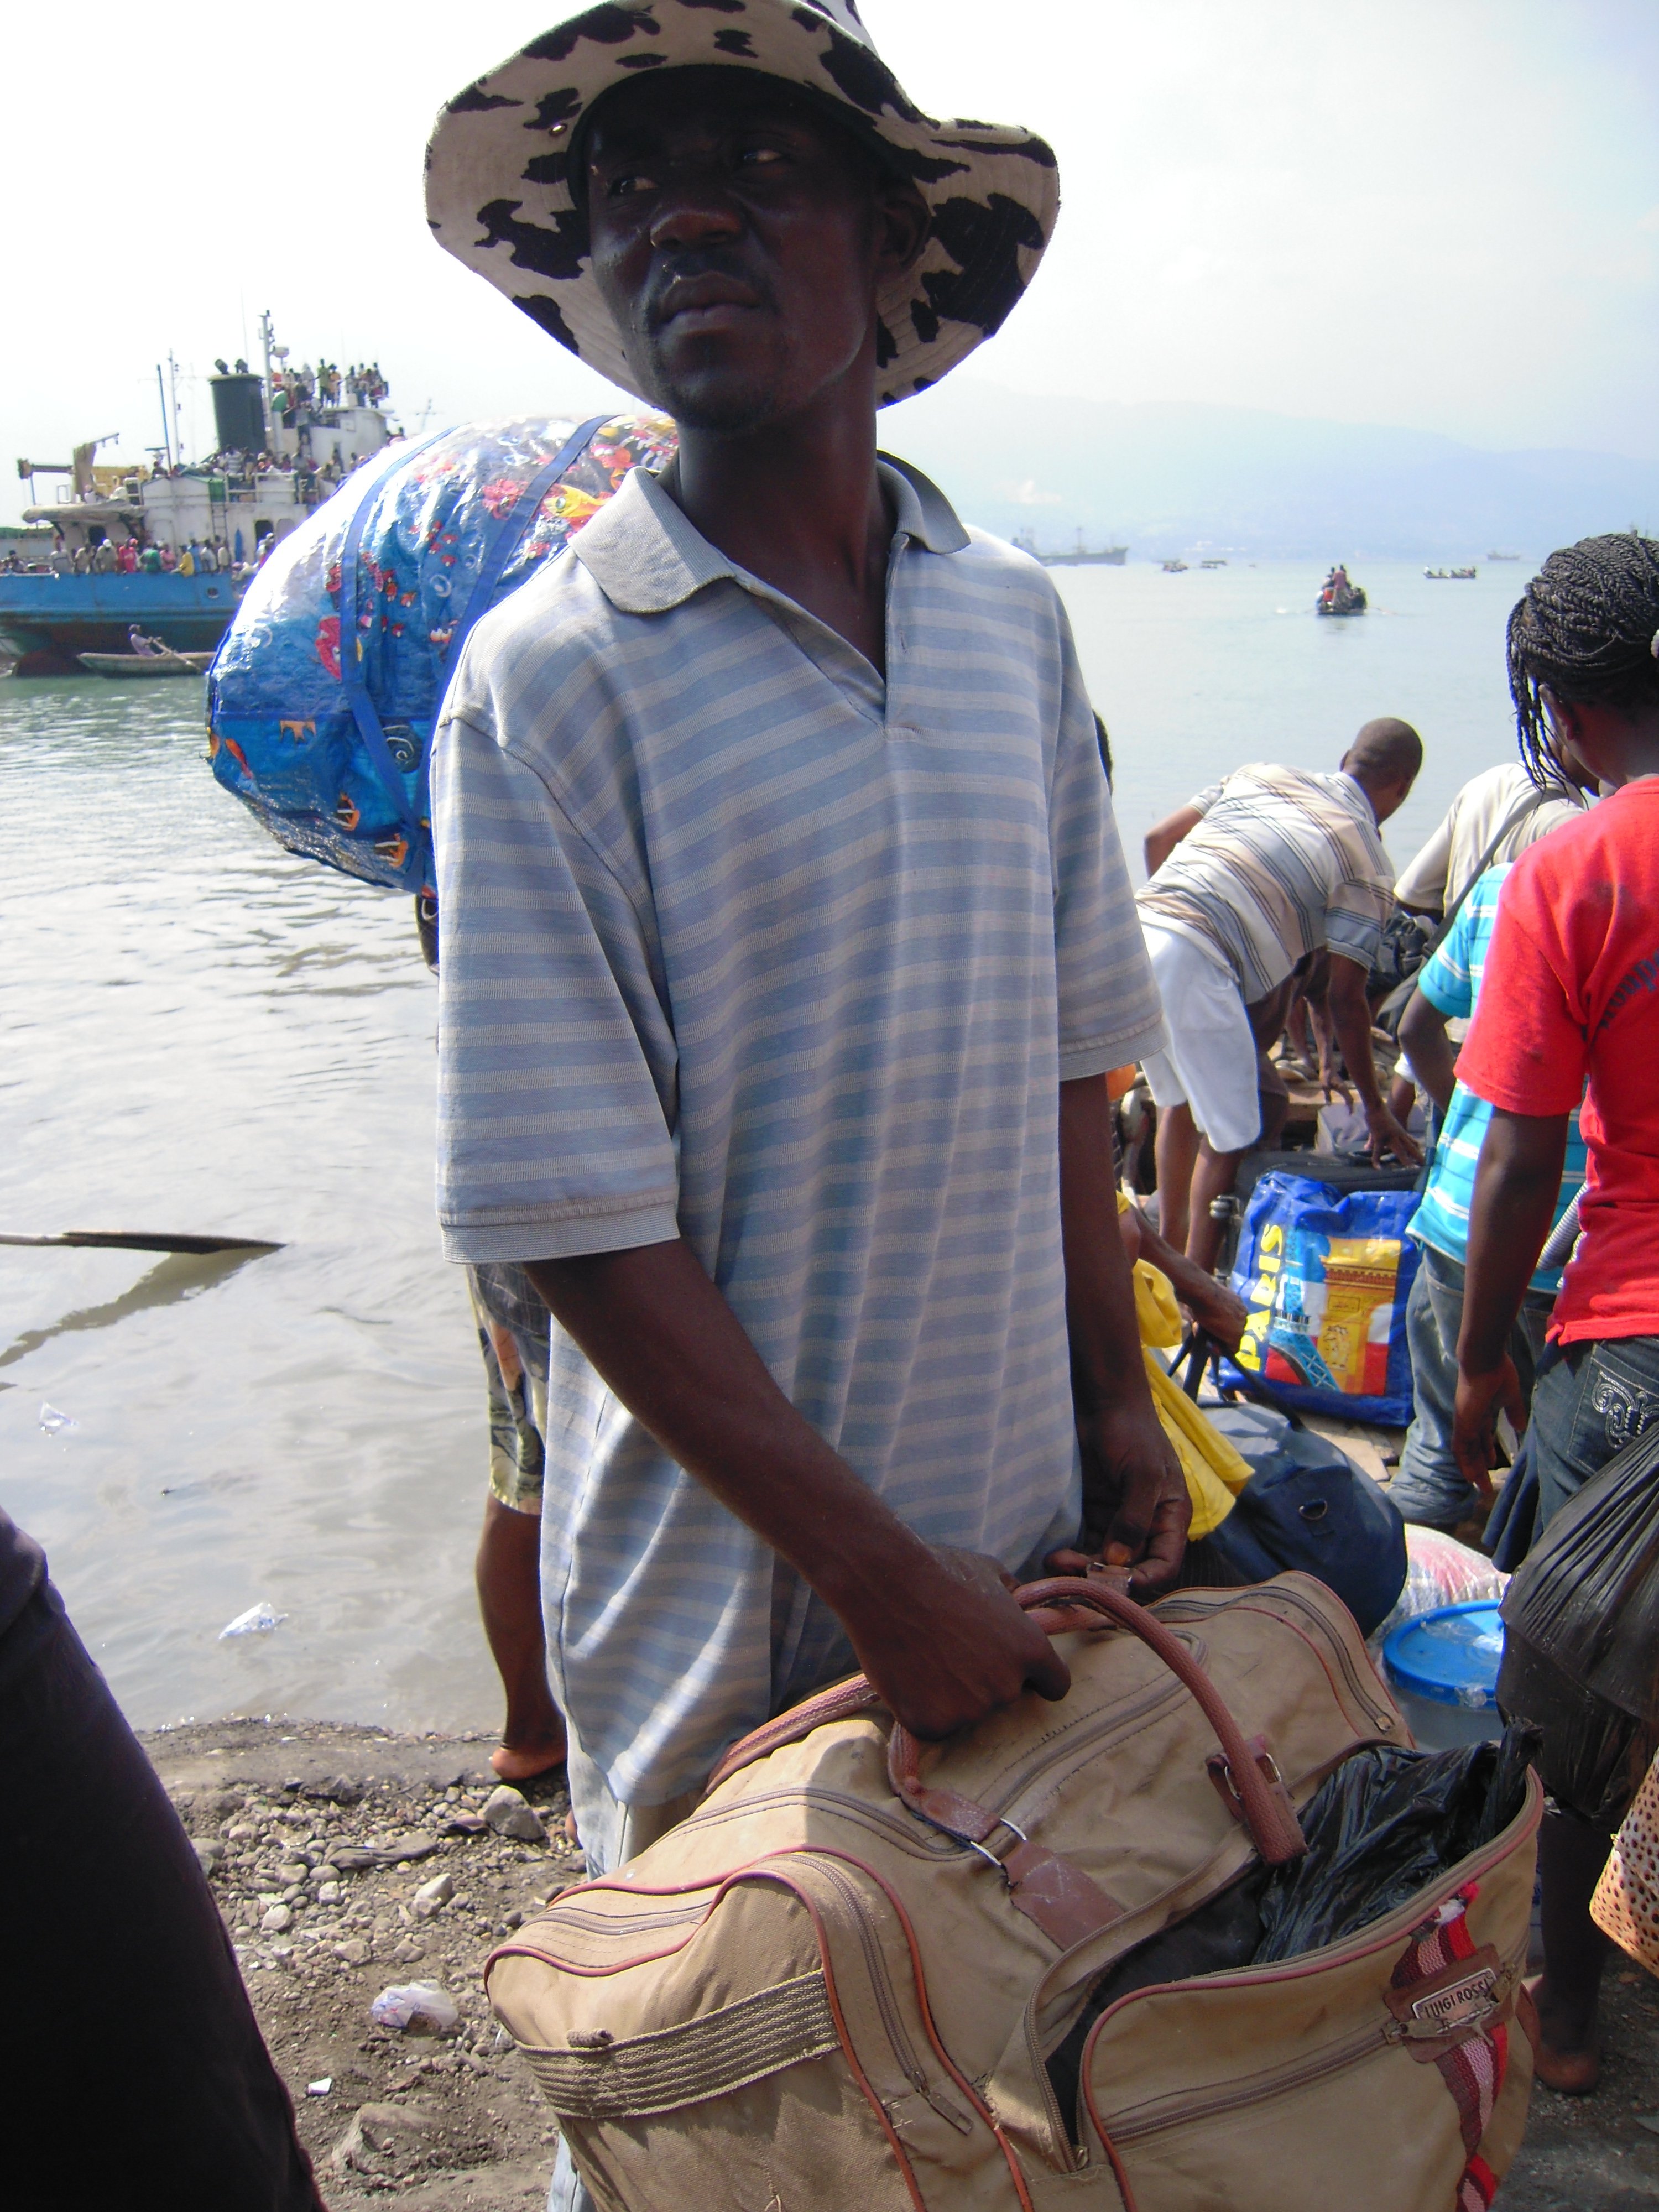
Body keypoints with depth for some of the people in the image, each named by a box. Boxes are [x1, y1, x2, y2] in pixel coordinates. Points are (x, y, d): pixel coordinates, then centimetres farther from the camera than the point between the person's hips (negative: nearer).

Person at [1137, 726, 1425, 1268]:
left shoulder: (1258, 774, 22)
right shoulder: (1368, 863, 6)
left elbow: (1157, 839, 19)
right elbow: (1344, 999, 4)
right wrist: (1376, 1108, 14)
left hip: (1138, 926, 7)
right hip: (1196, 964, -7)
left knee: (1178, 1101, 26)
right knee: (1229, 1138, 6)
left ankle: (1170, 1246, 40)